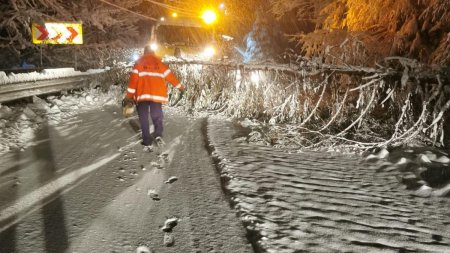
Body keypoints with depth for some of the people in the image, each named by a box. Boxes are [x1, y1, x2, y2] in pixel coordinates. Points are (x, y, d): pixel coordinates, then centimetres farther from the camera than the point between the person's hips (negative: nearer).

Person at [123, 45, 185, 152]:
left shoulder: (139, 62, 5)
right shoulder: (159, 63, 11)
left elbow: (134, 78, -3)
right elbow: (169, 75, 15)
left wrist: (129, 94, -1)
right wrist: (179, 85, 27)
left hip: (142, 95, -1)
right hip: (157, 94, 2)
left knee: (144, 118, 4)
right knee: (157, 116, 15)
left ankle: (147, 143, 1)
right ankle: (158, 135, -9)